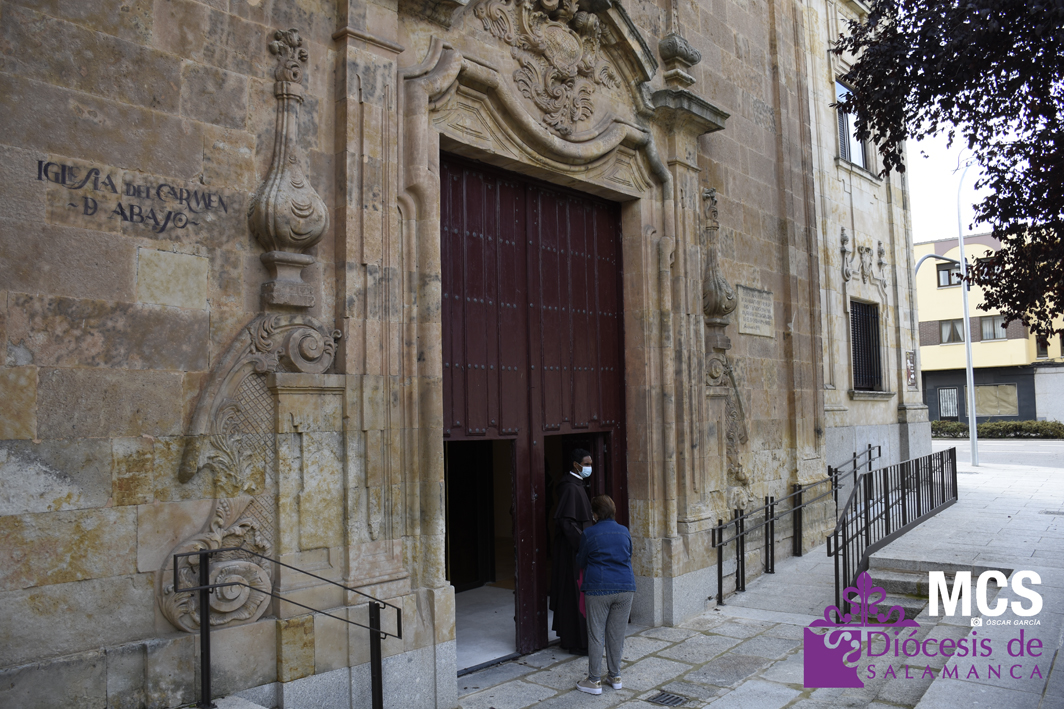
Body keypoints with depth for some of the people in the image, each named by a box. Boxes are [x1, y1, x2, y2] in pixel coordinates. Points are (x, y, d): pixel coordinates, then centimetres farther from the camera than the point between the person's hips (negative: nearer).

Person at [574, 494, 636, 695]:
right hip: (625, 588, 4)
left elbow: (581, 562, 6)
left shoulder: (589, 534, -4)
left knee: (596, 635, 4)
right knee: (617, 634, 14)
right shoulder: (624, 532, 7)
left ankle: (594, 681, 9)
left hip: (599, 589, -4)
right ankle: (615, 676, 23)